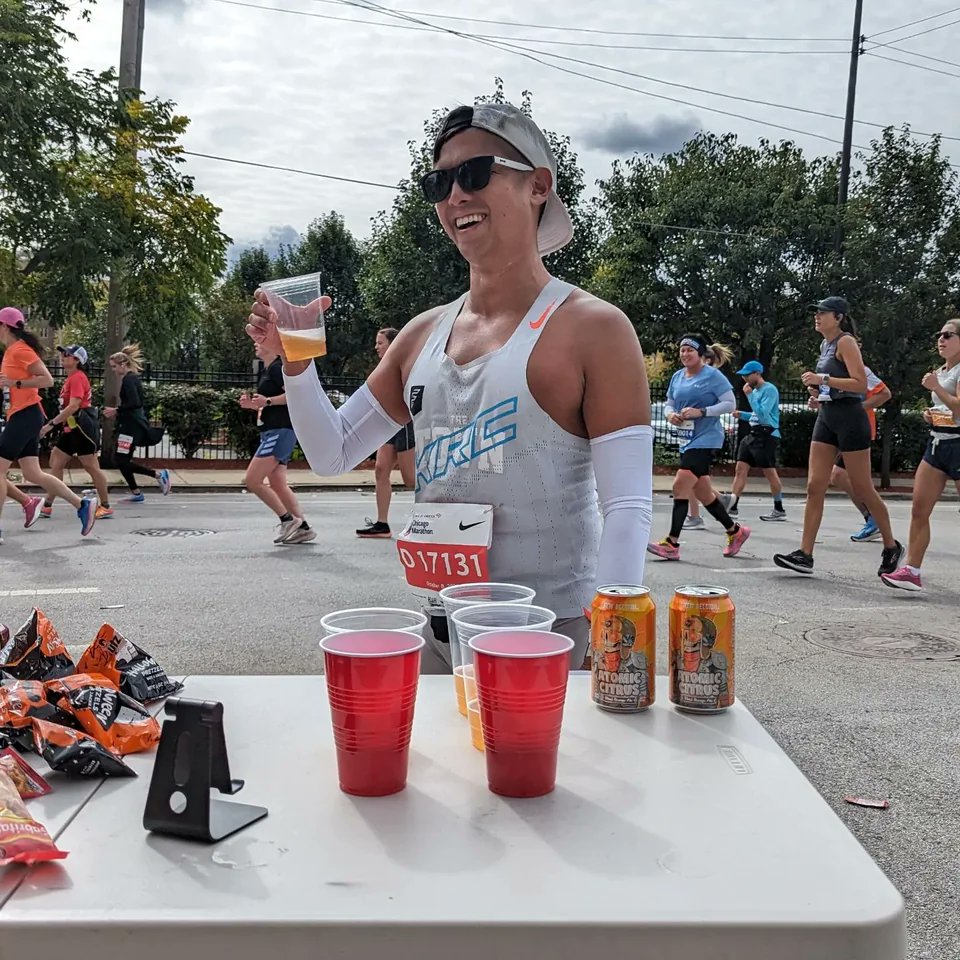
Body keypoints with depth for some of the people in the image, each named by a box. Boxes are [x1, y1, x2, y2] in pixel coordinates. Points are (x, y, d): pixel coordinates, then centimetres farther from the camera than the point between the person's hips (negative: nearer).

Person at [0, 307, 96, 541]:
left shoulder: (20, 350, -12)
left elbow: (47, 380, -19)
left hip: (25, 416, -10)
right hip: (22, 416, 10)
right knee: (32, 474, 6)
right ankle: (82, 505, 8)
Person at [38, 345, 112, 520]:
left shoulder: (77, 377, -13)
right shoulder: (71, 378, 16)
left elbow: (74, 406, -22)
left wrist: (51, 424, -22)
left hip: (82, 428, -10)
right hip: (72, 429, 10)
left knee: (92, 467, -3)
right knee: (55, 463, 7)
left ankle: (106, 506, 7)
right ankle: (47, 506, 10)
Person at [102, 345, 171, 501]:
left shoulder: (128, 379, -14)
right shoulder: (133, 377, 15)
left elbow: (135, 403, -25)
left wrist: (116, 410, -16)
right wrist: (117, 412, 12)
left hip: (131, 425, -10)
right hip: (134, 423, 10)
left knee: (122, 461, -9)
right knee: (121, 460, 10)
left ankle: (158, 474, -6)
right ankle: (136, 493, 13)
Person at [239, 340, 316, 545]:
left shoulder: (277, 367, -9)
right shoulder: (267, 370, 21)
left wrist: (268, 401, -25)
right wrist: (253, 405, 13)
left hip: (280, 431, -10)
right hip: (273, 432, 10)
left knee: (252, 481, -11)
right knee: (278, 484, 8)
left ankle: (288, 520, -6)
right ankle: (303, 527, 9)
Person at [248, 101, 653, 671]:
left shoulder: (593, 329, -10)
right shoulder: (423, 335, 8)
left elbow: (628, 509, -15)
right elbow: (333, 454, 12)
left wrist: (607, 647, -23)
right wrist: (295, 360, -4)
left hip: (546, 633, -5)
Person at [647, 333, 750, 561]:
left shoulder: (713, 376, -8)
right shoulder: (677, 377, 11)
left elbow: (730, 404, -10)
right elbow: (669, 404, 19)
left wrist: (701, 412, -19)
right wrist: (671, 414, -4)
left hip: (706, 440, -8)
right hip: (687, 440, 8)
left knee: (680, 487, -16)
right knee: (703, 493, 14)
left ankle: (672, 544, -13)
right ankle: (735, 531, 32)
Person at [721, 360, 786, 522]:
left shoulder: (769, 390, -12)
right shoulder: (755, 390, 16)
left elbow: (763, 415, -21)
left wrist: (749, 395, -18)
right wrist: (741, 414, 10)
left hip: (766, 435, -9)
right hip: (753, 434, 9)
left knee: (770, 472, -2)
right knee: (740, 468, 0)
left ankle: (779, 510, 10)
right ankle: (732, 507, -3)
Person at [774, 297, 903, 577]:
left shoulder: (846, 342, -10)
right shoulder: (825, 345, 16)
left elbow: (860, 384, -19)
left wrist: (822, 379, -23)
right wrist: (818, 395, 11)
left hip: (850, 418, -8)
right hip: (827, 417, 9)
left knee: (862, 490, 1)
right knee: (814, 487, 0)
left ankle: (891, 547, 19)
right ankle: (805, 555, -1)